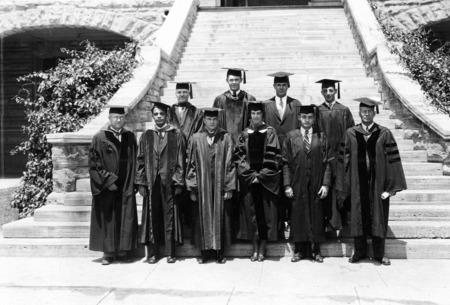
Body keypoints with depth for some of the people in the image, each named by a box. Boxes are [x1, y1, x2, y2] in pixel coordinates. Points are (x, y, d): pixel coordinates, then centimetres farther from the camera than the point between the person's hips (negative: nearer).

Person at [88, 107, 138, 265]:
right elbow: (94, 163, -6)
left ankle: (123, 251, 14)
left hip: (126, 187, 3)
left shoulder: (130, 137, 8)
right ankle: (108, 253, 14)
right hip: (107, 186, -3)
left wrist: (134, 183, 3)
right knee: (108, 218, 3)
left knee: (126, 218, 3)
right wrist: (107, 180, -13)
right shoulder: (100, 138, -2)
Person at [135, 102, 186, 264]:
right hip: (151, 182, 2)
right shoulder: (146, 135, 8)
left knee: (169, 217, 3)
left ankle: (170, 252, 12)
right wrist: (141, 182, -1)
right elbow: (140, 160, 7)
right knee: (152, 217, 5)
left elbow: (181, 159, 0)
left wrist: (179, 182, -7)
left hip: (169, 182, -1)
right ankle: (152, 253, 14)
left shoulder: (176, 134, 3)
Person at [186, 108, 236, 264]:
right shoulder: (195, 139, 2)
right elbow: (191, 164, 3)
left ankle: (220, 252, 18)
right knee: (203, 218, 6)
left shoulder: (226, 138, 0)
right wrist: (192, 188, -2)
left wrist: (229, 187, -6)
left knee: (220, 218, 6)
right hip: (202, 186, 1)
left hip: (220, 186, 0)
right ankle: (205, 251, 18)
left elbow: (230, 163, -1)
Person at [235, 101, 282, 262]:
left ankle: (262, 249, 10)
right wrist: (251, 175, -8)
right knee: (251, 212, 3)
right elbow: (239, 156, 3)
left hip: (266, 180, -2)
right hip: (249, 179, 2)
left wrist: (261, 175, -10)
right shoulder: (244, 134, 7)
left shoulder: (270, 132, 2)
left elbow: (273, 156, -4)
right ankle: (255, 249, 13)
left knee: (265, 212, 0)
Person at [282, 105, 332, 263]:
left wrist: (326, 184, -6)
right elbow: (286, 162, 0)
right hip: (297, 183, 0)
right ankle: (299, 250, 17)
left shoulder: (321, 137, 4)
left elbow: (327, 162, 2)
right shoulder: (291, 136, 2)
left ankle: (315, 250, 18)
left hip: (316, 184, 1)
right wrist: (287, 185, -6)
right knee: (298, 215, 5)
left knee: (316, 215, 6)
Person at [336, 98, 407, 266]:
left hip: (378, 182, 0)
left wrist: (391, 186, -8)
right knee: (358, 216, 8)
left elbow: (392, 160, -3)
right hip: (358, 183, 1)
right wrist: (344, 186, -1)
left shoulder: (384, 134, -1)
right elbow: (344, 160, 2)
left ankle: (379, 253, 22)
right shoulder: (350, 134, 1)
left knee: (379, 217, 8)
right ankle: (359, 251, 23)